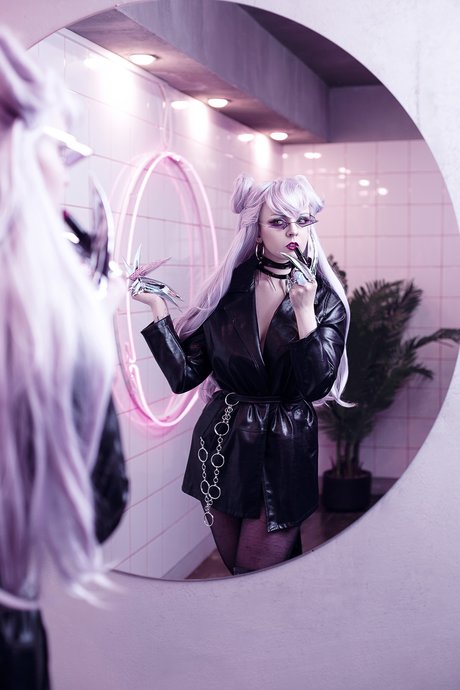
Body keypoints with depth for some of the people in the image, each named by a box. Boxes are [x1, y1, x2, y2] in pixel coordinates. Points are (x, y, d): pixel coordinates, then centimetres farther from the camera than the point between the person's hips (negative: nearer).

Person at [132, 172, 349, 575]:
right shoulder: (228, 289, -1)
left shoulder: (327, 299, -5)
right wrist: (157, 306, -8)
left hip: (285, 453, -2)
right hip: (223, 446, 2)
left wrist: (304, 311, -22)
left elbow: (318, 386, -15)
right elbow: (185, 374, -3)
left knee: (255, 573, 1)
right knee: (234, 565, 15)